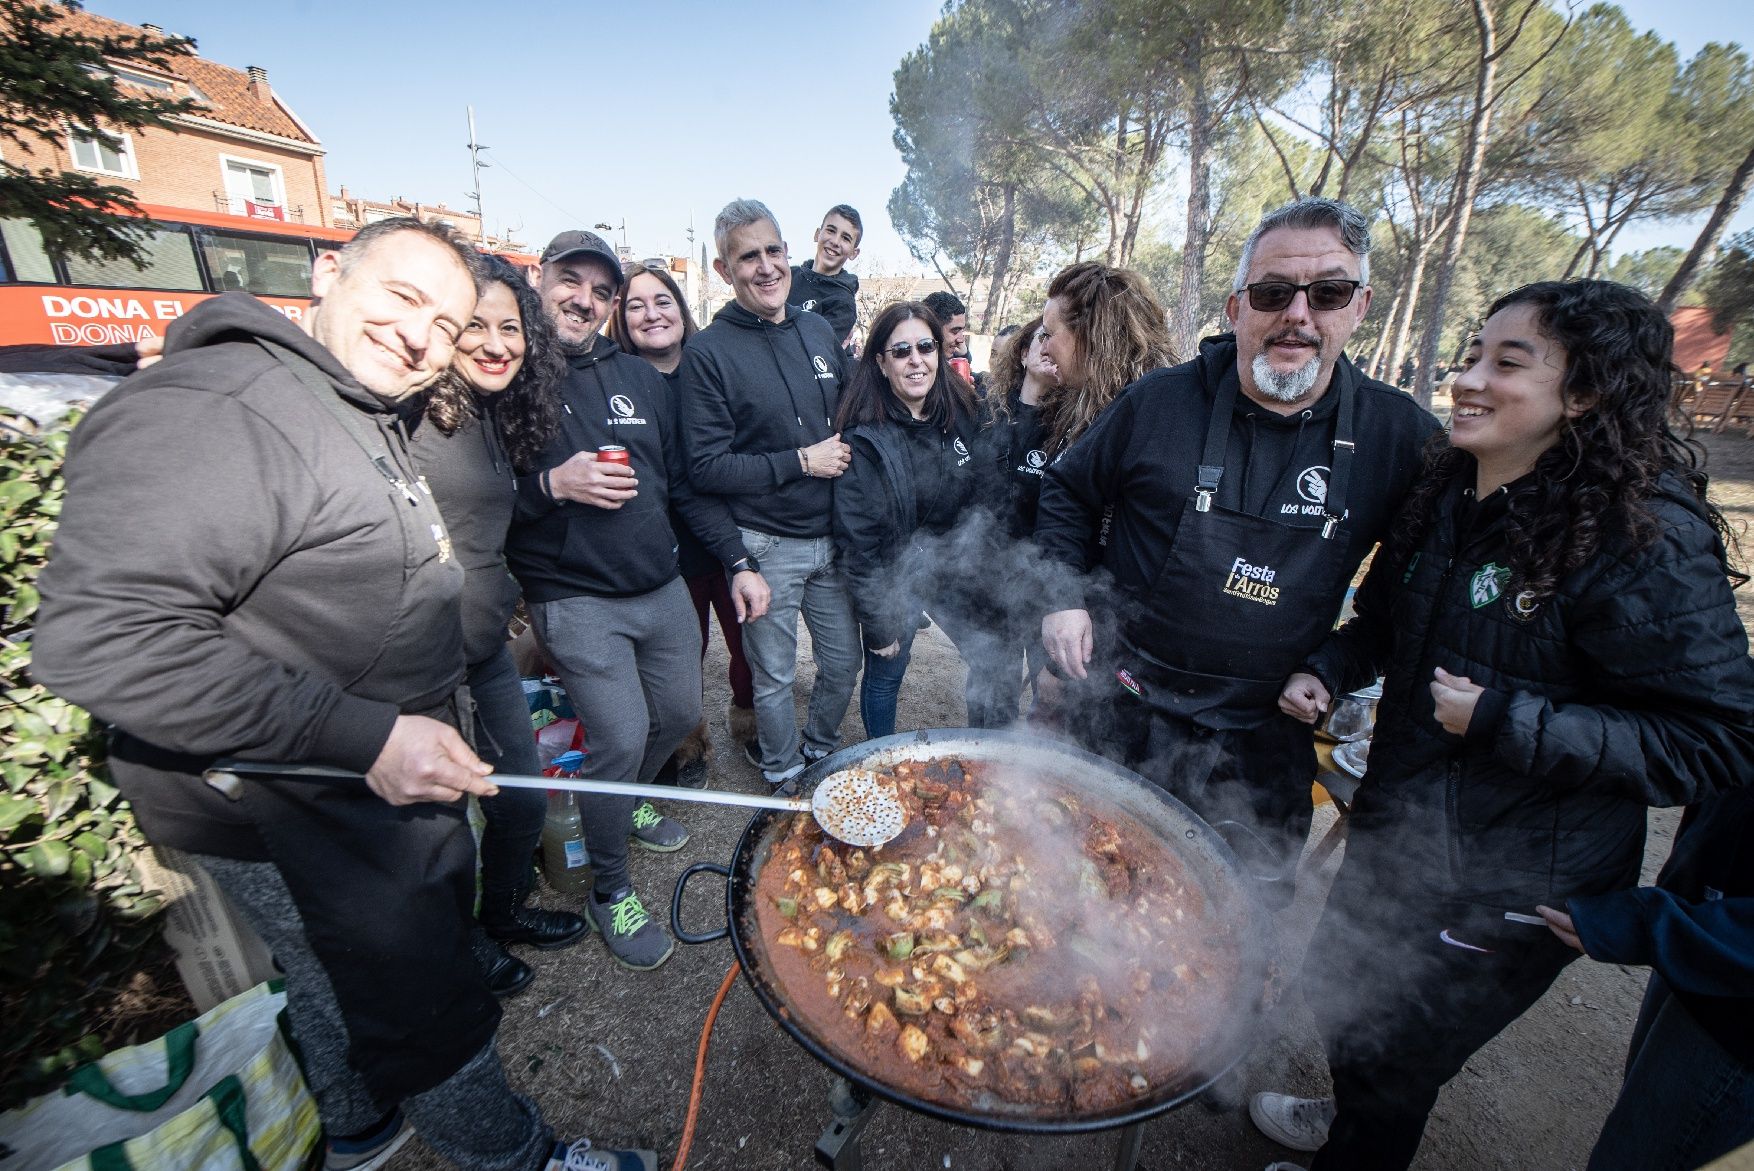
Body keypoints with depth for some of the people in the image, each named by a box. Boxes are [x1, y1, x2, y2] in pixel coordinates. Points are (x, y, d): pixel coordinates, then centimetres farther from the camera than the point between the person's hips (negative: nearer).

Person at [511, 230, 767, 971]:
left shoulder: (641, 377, 12)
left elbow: (685, 482, 12)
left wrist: (737, 561, 7)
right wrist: (551, 485, -23)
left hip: (663, 587, 6)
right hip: (576, 600, -5)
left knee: (681, 714, 14)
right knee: (621, 738, -7)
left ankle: (626, 801, 46)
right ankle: (608, 894, 18)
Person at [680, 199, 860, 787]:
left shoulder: (819, 330, 8)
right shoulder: (707, 352, -9)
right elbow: (707, 469, -14)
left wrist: (848, 453, 0)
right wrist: (801, 462, -16)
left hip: (832, 536, 5)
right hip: (766, 545, -5)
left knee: (844, 661, 16)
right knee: (774, 677, 10)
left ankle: (818, 753, 44)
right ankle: (783, 778, 37)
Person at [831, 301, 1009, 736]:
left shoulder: (962, 413, -3)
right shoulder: (865, 438, -19)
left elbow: (989, 496, 5)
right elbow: (857, 539, -18)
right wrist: (877, 622, -15)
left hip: (959, 570, 5)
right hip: (896, 576, -5)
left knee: (997, 667, 9)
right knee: (885, 675, 12)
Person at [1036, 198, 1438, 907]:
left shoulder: (1398, 435, -6)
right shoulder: (1160, 401, -8)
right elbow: (1069, 491, 4)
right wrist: (1063, 596, -7)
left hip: (1266, 748, 1)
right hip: (1119, 712, 0)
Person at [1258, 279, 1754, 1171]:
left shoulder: (1647, 539, -23)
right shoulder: (1449, 494, -1)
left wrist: (1503, 719, -27)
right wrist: (1325, 670, -5)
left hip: (1509, 887, -7)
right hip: (1398, 830, 7)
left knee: (1385, 1055, 15)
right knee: (1337, 987, 29)